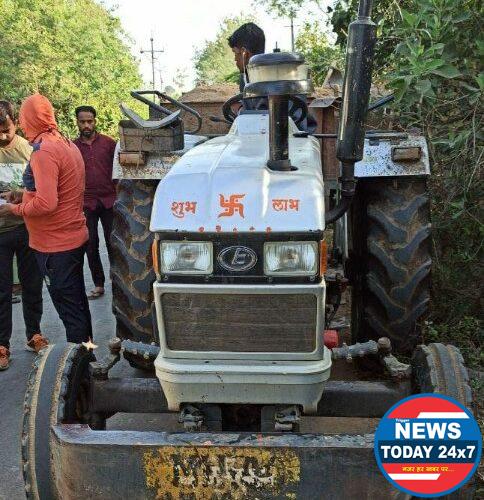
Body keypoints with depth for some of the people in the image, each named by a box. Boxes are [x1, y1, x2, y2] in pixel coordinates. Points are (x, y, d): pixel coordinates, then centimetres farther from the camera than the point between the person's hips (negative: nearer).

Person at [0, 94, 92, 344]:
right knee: (78, 301, 21)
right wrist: (25, 196, 12)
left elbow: (46, 204, -27)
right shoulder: (68, 144, 8)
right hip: (75, 237, 9)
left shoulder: (44, 152, -20)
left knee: (70, 309, 1)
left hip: (55, 245, -9)